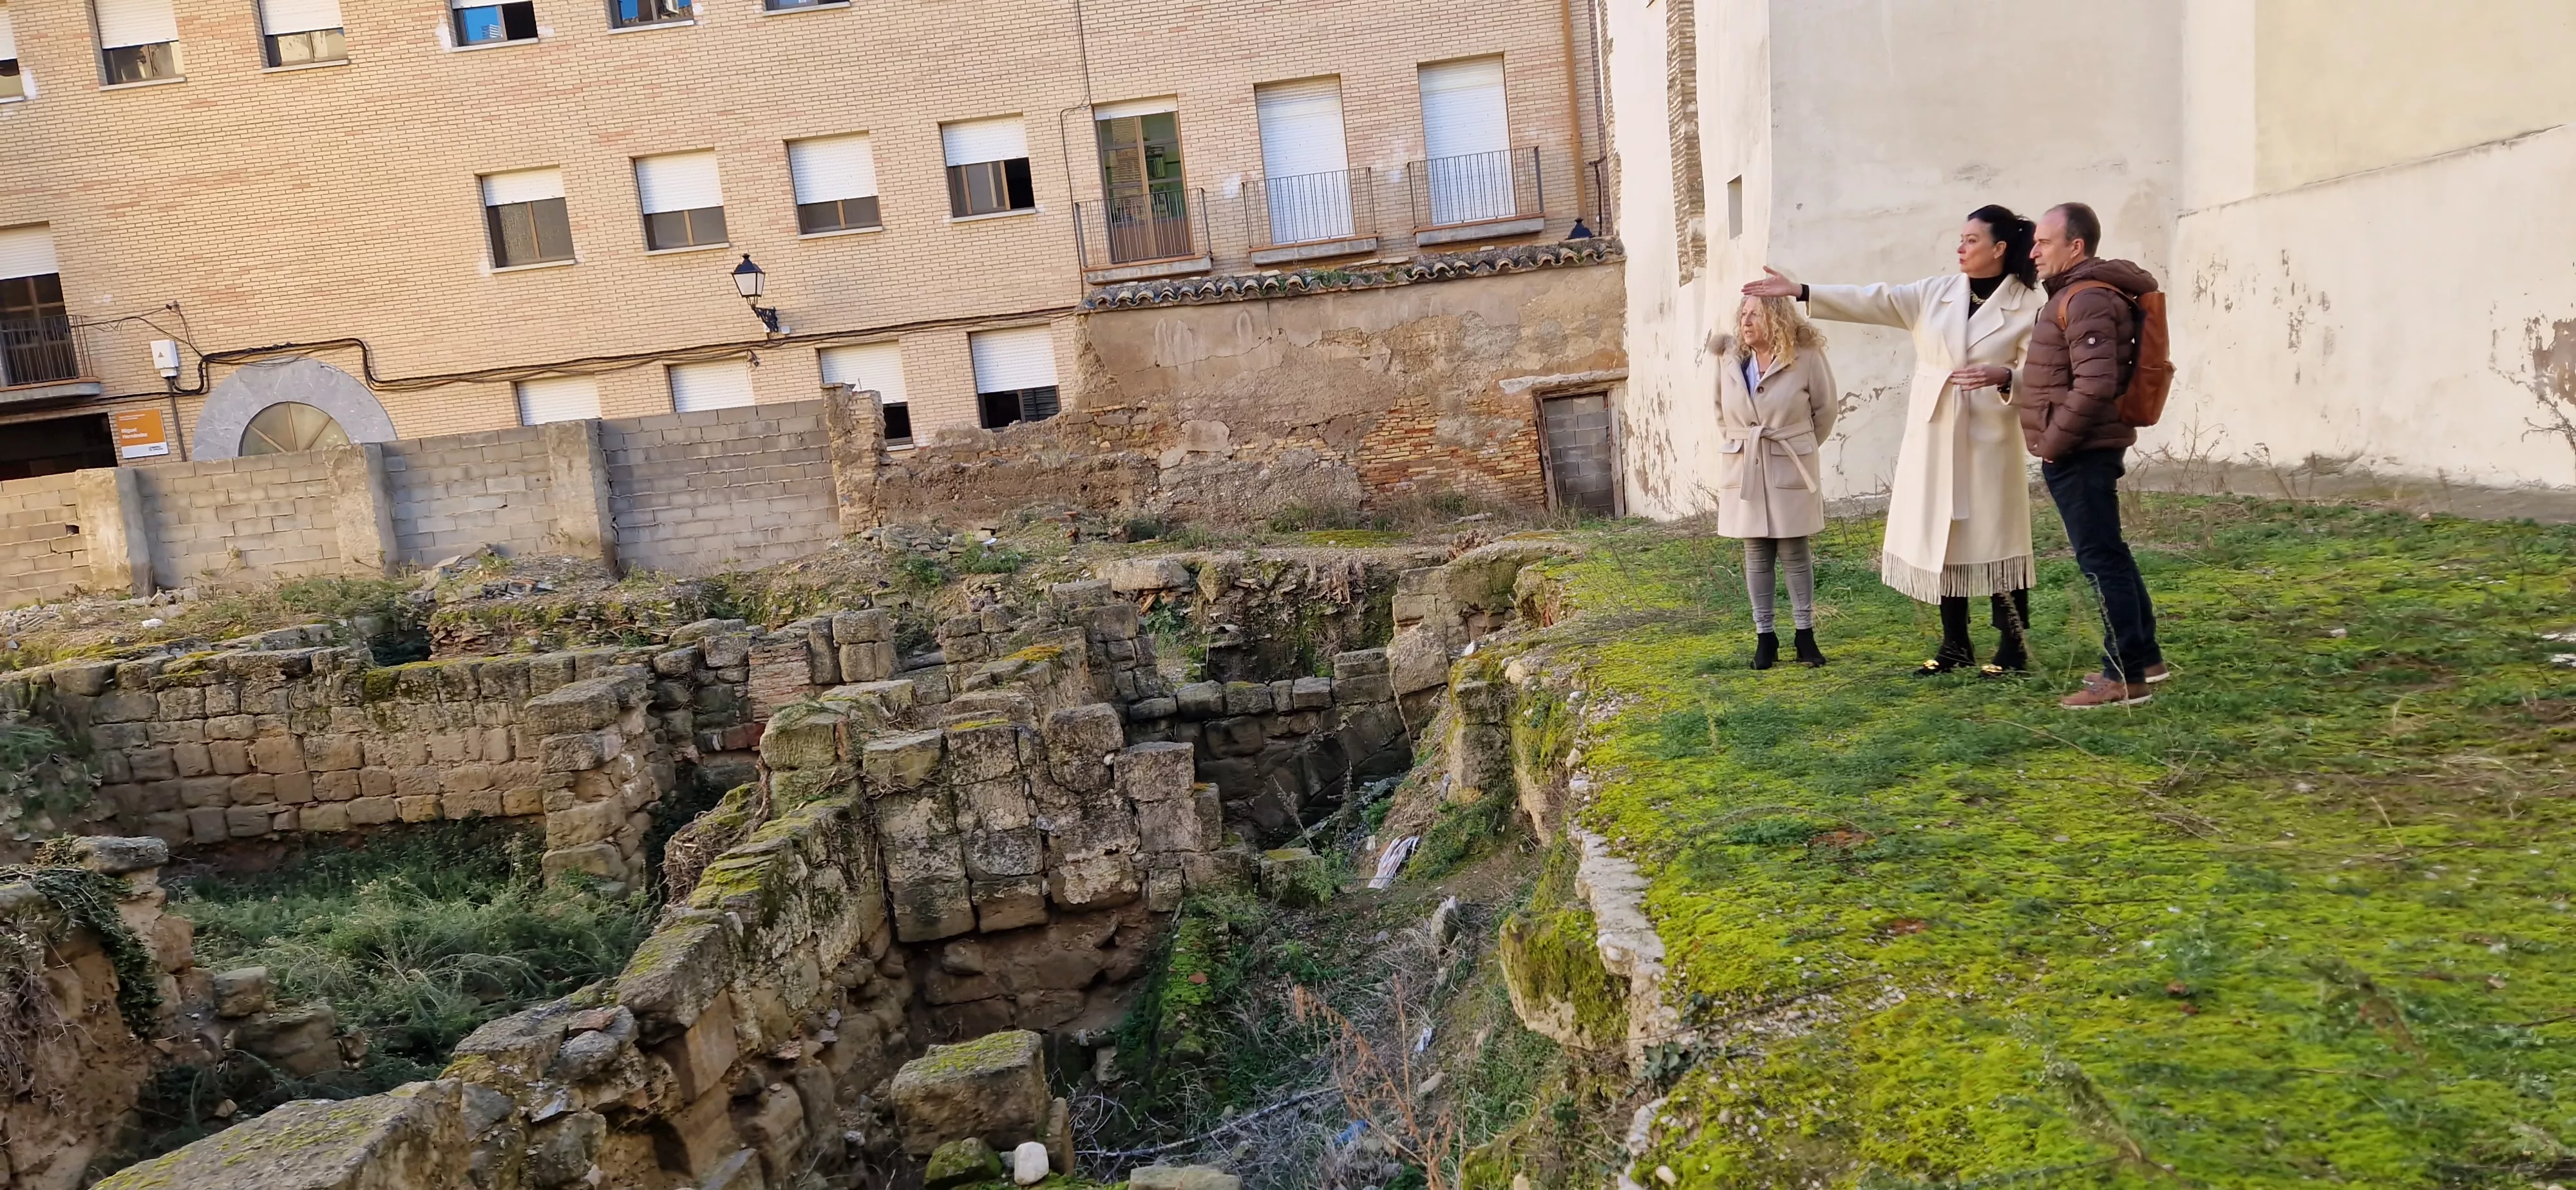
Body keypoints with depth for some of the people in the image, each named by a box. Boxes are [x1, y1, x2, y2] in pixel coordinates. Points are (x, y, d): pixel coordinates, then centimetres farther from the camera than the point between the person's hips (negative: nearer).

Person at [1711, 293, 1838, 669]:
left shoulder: (1806, 356, -9)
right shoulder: (1729, 359, 0)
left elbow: (1824, 409, 3)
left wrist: (1798, 447, 9)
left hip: (1789, 470, -3)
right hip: (1743, 471, 3)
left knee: (1795, 553, 2)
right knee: (1756, 556, 7)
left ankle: (1805, 636, 12)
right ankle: (1765, 637, 14)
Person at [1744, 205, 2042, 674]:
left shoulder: (2028, 308, -3)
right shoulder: (1935, 293, 7)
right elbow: (1873, 300, 0)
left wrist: (2003, 377, -29)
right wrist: (1799, 291, -9)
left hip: (1989, 441, -4)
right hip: (1932, 439, 4)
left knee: (1994, 542, -1)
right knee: (1942, 540, 8)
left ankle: (2014, 645, 12)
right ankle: (1956, 644, 19)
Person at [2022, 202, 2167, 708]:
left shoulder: (2088, 300, -17)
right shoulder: (2077, 294, 16)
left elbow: (2094, 386, -26)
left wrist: (2052, 441, -18)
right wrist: (2054, 441, 15)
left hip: (2080, 454, -11)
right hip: (2082, 451, 11)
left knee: (2100, 558, -6)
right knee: (2108, 553, 17)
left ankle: (2125, 677, -1)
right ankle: (2144, 656, 28)